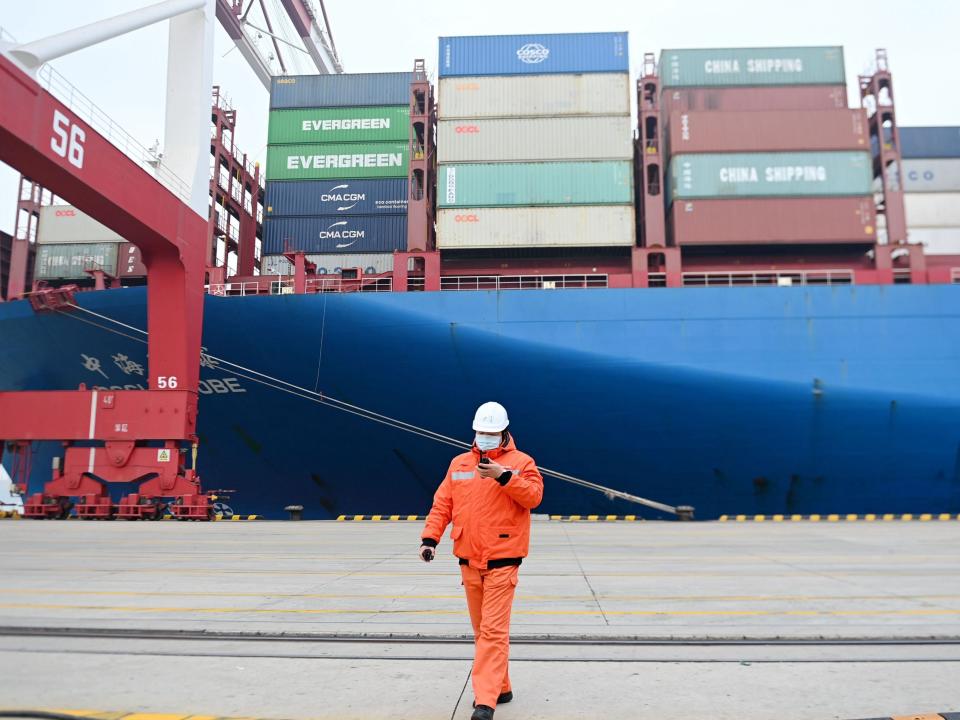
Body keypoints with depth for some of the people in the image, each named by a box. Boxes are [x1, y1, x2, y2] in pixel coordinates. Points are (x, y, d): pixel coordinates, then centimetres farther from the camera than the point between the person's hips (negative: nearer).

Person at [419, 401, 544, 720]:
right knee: (481, 631, 14)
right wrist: (430, 537, -3)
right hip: (468, 561, 5)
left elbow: (534, 495, -15)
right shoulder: (459, 464, 10)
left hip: (502, 561, -5)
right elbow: (442, 503, 8)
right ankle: (500, 688, 29)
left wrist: (504, 475, -26)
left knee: (494, 631, -10)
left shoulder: (521, 461, -2)